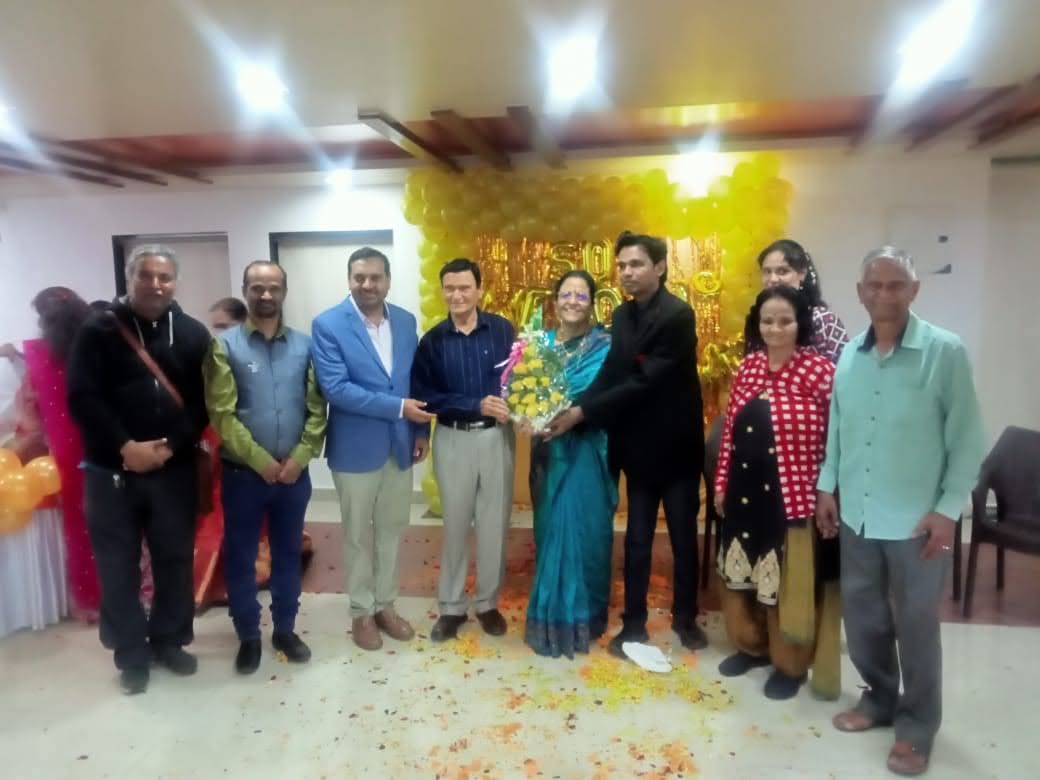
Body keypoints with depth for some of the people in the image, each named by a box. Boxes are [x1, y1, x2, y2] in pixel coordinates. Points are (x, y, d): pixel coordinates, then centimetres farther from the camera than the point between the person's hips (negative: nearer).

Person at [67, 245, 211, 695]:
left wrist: (170, 446, -13)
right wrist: (125, 447, -16)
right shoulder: (98, 332, -1)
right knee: (118, 566, 8)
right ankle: (131, 655, 24)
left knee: (175, 560, 11)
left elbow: (202, 402, -1)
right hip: (111, 469, -1)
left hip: (175, 468, 1)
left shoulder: (193, 334, 3)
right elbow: (82, 398, -8)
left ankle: (169, 642, 30)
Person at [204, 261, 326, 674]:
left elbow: (317, 408, -1)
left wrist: (299, 458, -10)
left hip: (294, 472, 2)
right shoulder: (225, 345, -5)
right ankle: (248, 636, 27)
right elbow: (222, 413, -11)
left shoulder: (304, 345, 2)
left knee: (288, 554, 14)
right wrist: (261, 460, -14)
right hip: (242, 472, -2)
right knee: (240, 557, 10)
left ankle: (285, 629, 31)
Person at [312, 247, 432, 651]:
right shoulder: (328, 325, -11)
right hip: (356, 448, -4)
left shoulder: (406, 321, 4)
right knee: (358, 535, 11)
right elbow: (335, 388, -19)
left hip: (400, 445, 4)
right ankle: (361, 612, 28)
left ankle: (385, 605, 33)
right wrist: (398, 407, -21)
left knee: (392, 530, 16)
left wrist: (421, 429, 2)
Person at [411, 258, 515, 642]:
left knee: (494, 522, 9)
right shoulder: (432, 340, -1)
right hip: (452, 439, 0)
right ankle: (451, 606, 25)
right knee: (455, 523, 11)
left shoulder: (502, 329, -2)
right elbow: (425, 395, -7)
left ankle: (488, 603, 26)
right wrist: (477, 405, -16)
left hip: (497, 435, 0)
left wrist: (512, 405, -21)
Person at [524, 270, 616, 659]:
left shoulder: (604, 346, -4)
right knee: (550, 529, 11)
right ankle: (552, 616, 26)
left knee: (583, 529, 2)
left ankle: (581, 617, 19)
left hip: (586, 452, -4)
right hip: (549, 449, 4)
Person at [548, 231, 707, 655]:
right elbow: (610, 374, -3)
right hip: (640, 445, 5)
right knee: (637, 539, 12)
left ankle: (685, 618, 32)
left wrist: (583, 411, -26)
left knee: (683, 536, 12)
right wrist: (574, 407, -20)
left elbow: (645, 381, -25)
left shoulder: (678, 315, -17)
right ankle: (634, 624, 25)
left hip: (676, 444, -5)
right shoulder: (622, 315, 4)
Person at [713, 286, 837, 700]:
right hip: (745, 492, 6)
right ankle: (751, 644, 40)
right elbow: (730, 429, 8)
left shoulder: (820, 370, -11)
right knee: (741, 574, 18)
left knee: (787, 581, 9)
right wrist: (721, 483, 8)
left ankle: (790, 663, 30)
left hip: (791, 495, -5)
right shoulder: (748, 366, 5)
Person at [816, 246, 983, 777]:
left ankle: (918, 726, 31)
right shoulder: (849, 355, 3)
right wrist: (827, 486, 9)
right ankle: (879, 698, 40)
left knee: (915, 626, 11)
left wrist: (948, 509, -12)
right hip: (857, 515, 5)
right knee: (861, 618, 17)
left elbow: (967, 439, -10)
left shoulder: (945, 352, -11)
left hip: (918, 520, -4)